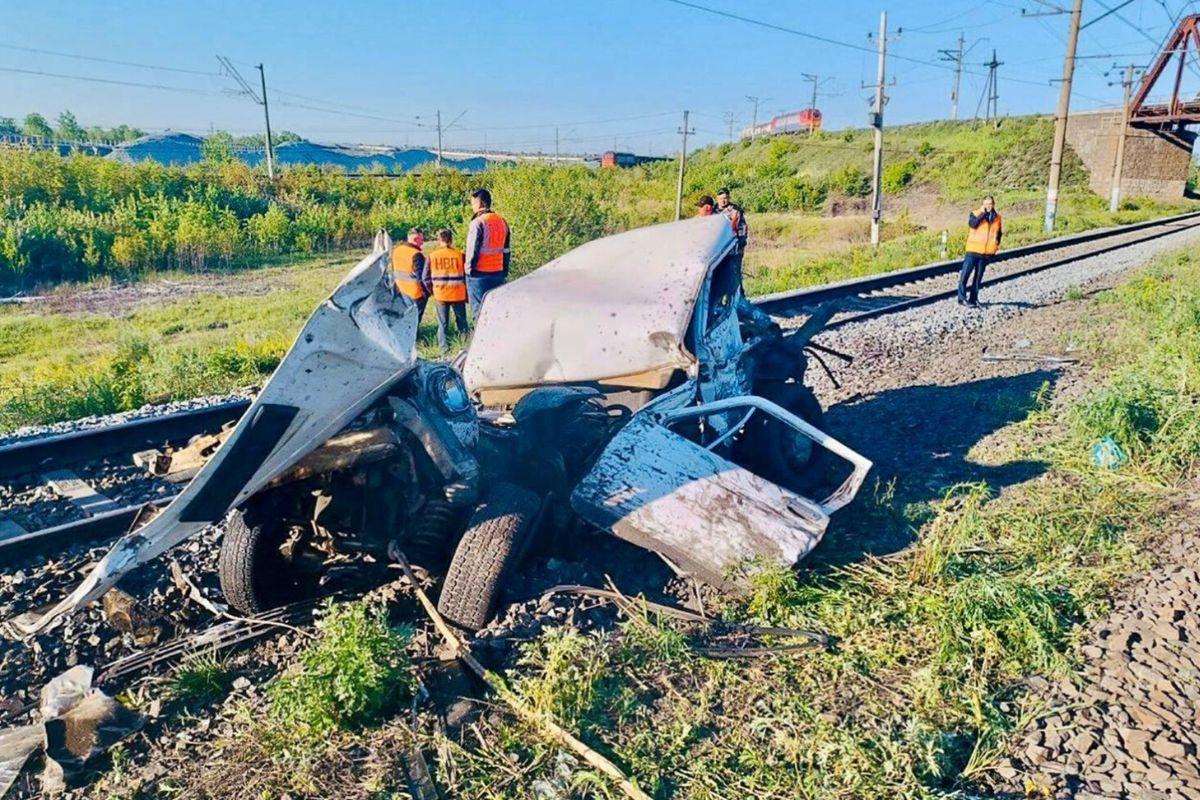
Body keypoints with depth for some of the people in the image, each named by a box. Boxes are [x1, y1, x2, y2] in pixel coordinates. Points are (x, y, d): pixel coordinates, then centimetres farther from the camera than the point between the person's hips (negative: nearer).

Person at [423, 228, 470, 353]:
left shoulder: (432, 256, -4)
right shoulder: (460, 255, -7)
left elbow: (425, 278, 0)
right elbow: (466, 275, -3)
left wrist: (432, 291, 14)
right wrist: (466, 293, 10)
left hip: (440, 296, 1)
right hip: (458, 295, -1)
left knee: (442, 324, 12)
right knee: (462, 322, 15)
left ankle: (443, 347, 6)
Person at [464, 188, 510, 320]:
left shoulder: (478, 223, -12)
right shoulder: (502, 221, 9)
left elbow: (472, 250, -13)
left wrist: (469, 269, -2)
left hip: (480, 274, -6)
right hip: (498, 273, 6)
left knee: (479, 312, -1)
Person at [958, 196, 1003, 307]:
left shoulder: (997, 218, 11)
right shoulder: (976, 213, 0)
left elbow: (999, 234, 22)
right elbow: (972, 224, -21)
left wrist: (996, 246, 12)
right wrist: (982, 213, -18)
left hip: (986, 253, 4)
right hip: (973, 251, -3)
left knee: (978, 277, 7)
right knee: (965, 274, -7)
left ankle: (973, 299, 11)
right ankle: (962, 298, -2)